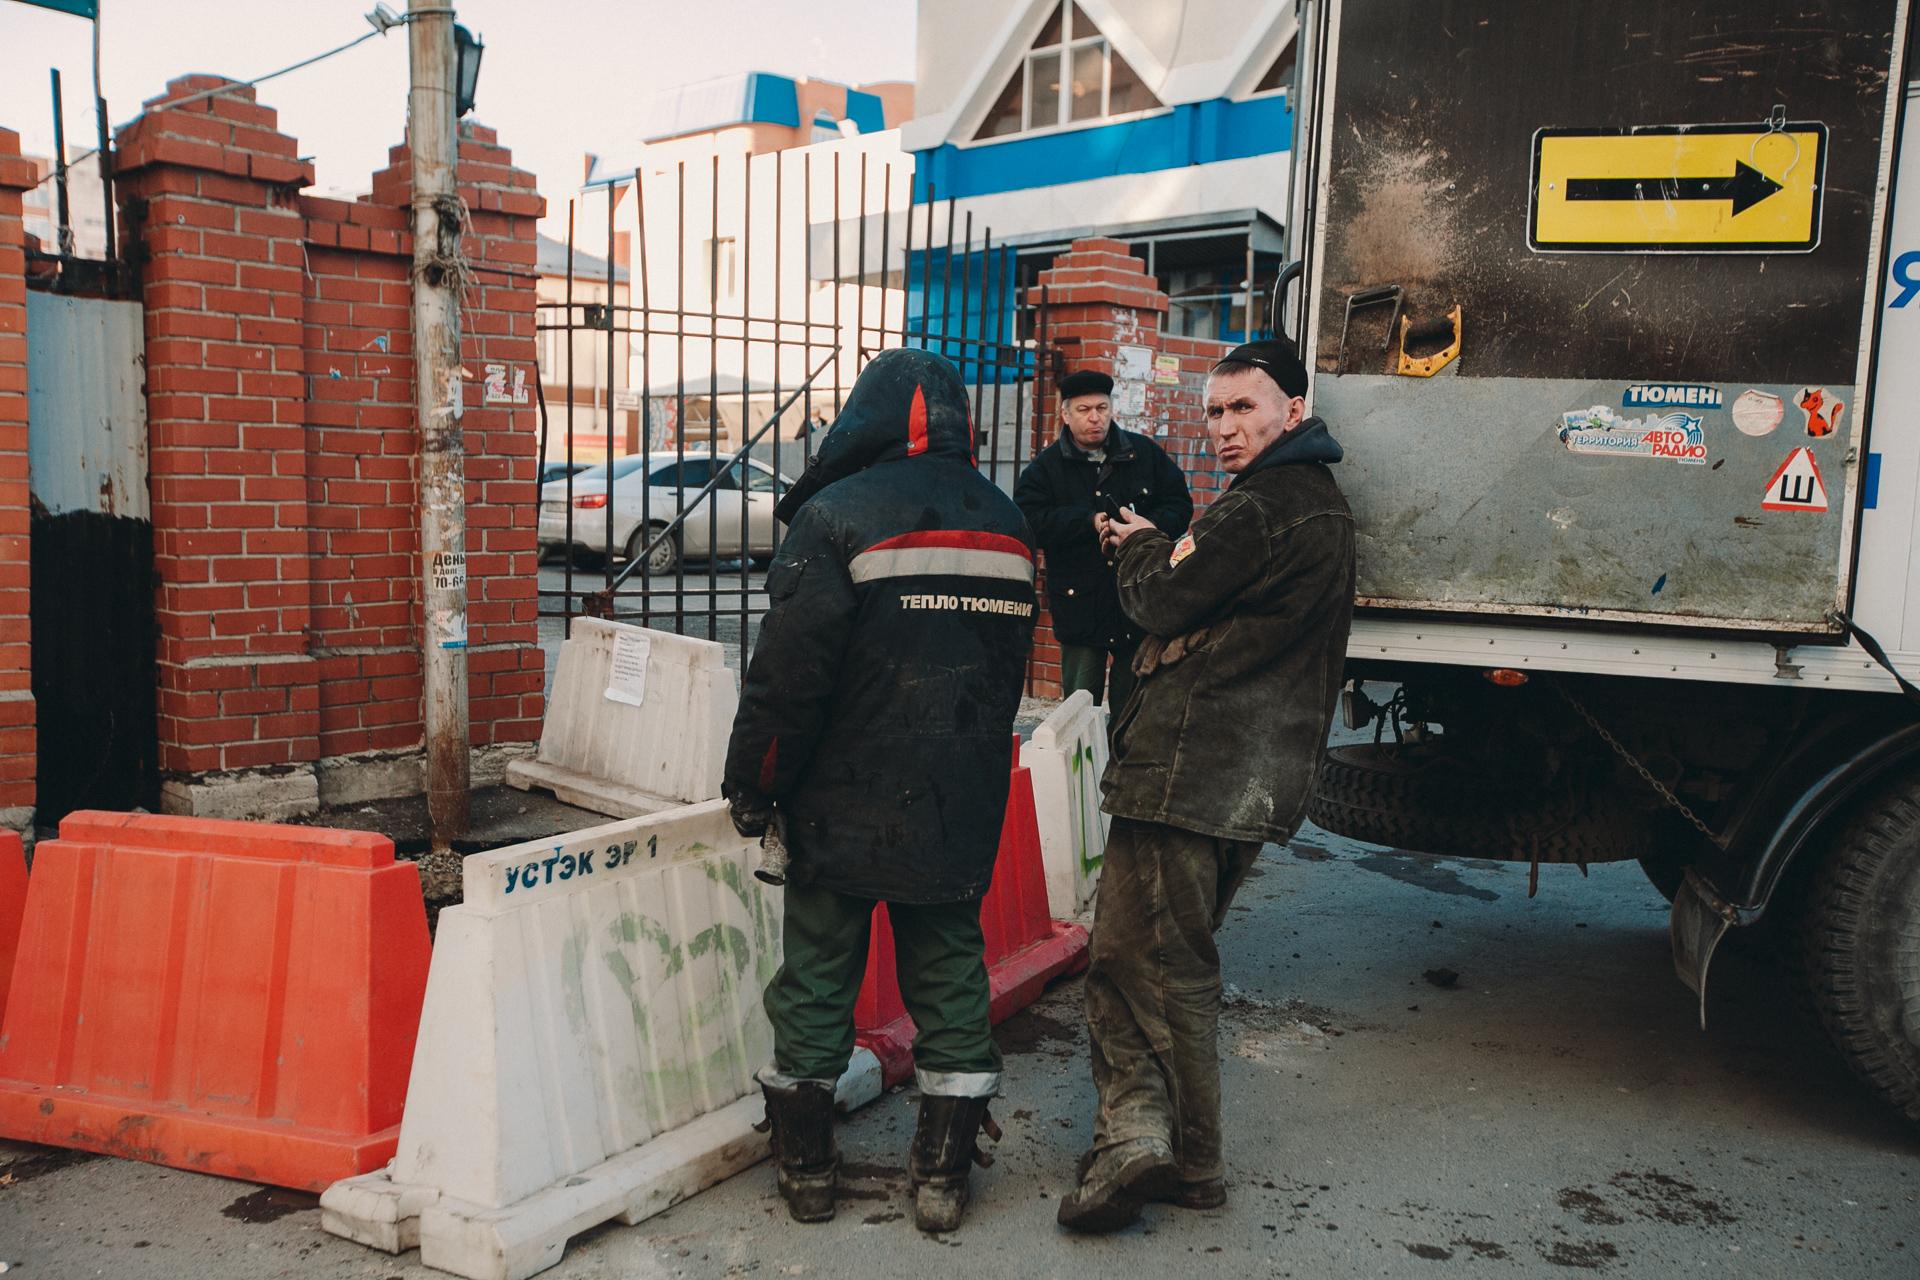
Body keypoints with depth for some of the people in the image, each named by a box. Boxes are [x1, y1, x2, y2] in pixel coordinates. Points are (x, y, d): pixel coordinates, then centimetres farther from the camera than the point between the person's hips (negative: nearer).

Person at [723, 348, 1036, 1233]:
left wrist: (752, 785, -4)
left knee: (818, 972, 9)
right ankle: (943, 1174, 18)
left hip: (846, 803, -4)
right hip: (964, 803, 5)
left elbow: (789, 670, -15)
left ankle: (805, 1167, 21)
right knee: (949, 969, 12)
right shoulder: (1005, 522, 8)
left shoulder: (835, 515, -12)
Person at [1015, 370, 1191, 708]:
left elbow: (1180, 505, 7)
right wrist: (1091, 521, -22)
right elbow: (1029, 521, -12)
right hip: (1081, 605, -1)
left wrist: (1152, 525, -15)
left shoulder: (1145, 453, 7)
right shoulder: (1046, 465, 1)